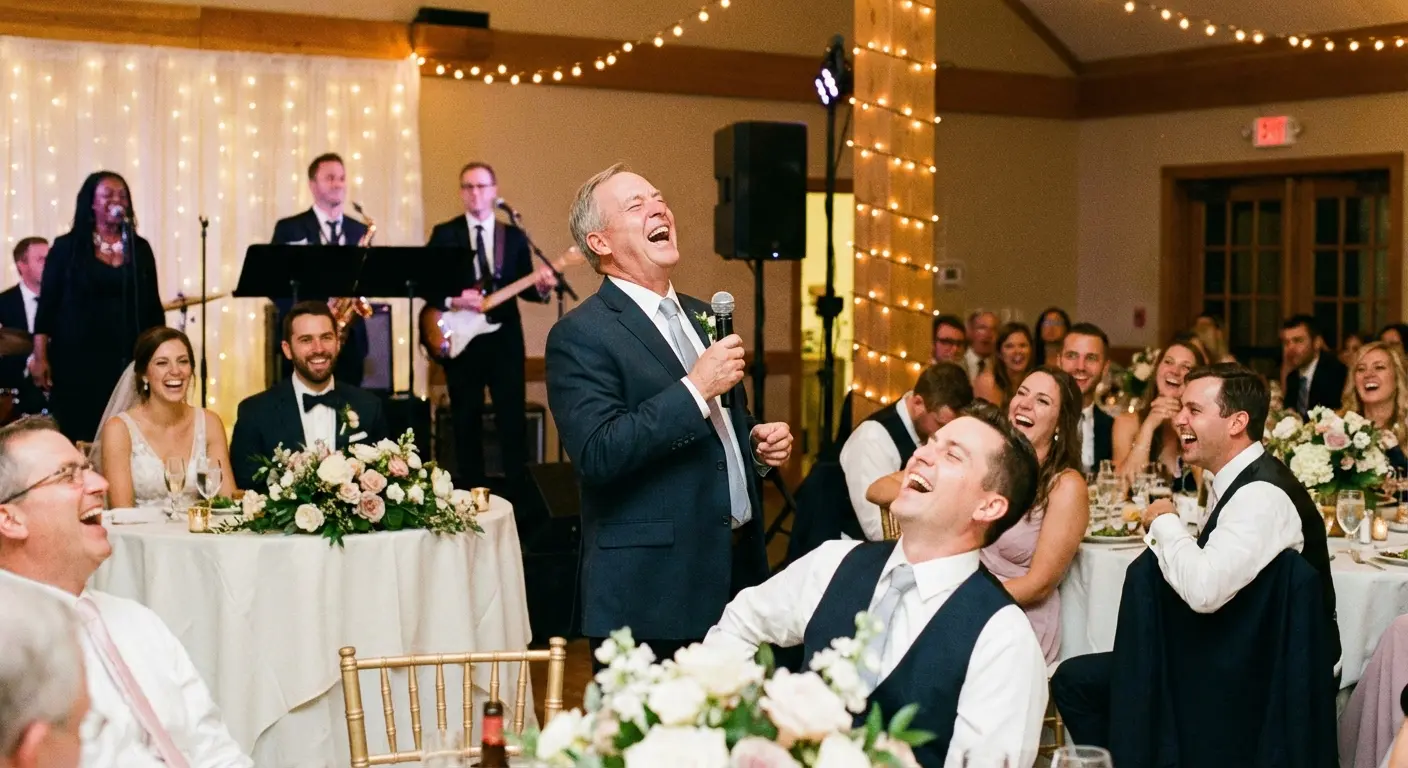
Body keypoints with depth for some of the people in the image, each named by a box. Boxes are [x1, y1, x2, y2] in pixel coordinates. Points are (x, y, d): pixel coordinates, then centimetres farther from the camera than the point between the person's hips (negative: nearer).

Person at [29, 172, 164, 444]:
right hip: (76, 358, -2)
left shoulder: (140, 248, 9)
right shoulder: (67, 247, 1)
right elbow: (47, 305, 0)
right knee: (77, 437, -5)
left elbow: (152, 307, 11)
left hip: (127, 359, 2)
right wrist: (40, 357, -6)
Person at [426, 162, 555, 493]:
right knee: (466, 420, 7)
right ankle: (472, 491, 16)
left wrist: (541, 287, -15)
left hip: (504, 338, 1)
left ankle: (519, 491, 5)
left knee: (512, 418, -1)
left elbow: (524, 289, 7)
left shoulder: (515, 236, 8)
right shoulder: (444, 233, 3)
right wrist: (452, 299, -19)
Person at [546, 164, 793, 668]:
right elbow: (596, 455, -21)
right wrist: (695, 388, -22)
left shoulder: (702, 316, 16)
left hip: (738, 575, 7)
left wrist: (761, 443, 6)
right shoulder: (581, 335, -9)